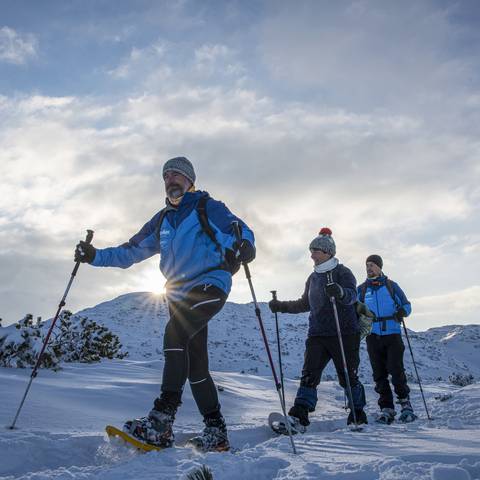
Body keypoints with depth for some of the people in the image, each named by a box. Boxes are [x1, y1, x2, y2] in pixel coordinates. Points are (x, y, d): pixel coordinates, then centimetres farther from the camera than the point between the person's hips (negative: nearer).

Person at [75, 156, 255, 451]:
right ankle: (216, 431, 13)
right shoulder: (162, 220, 21)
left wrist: (243, 245, -32)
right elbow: (132, 251, 21)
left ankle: (162, 420, -29)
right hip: (180, 295, 7)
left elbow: (241, 230, -8)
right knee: (195, 364, 5)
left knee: (175, 331, -28)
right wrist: (95, 256, 9)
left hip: (210, 286, -7)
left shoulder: (206, 207, 3)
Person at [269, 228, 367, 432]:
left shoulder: (342, 272, -3)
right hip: (317, 334, 6)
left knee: (348, 377, 3)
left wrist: (340, 292, -44)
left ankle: (358, 415, 24)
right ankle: (299, 417, -15)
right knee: (309, 375, -8)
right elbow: (305, 304, 27)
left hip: (344, 333, -5)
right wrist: (282, 306, 17)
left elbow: (352, 295, -22)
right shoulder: (313, 277, 17)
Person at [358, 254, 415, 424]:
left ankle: (405, 402, 8)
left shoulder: (391, 286, 8)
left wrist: (402, 311, -13)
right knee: (379, 373, 1)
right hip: (373, 336, 2)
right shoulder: (361, 289, 13)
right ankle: (386, 408, 9)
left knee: (396, 369, -12)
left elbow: (406, 305, 10)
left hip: (392, 334, -2)